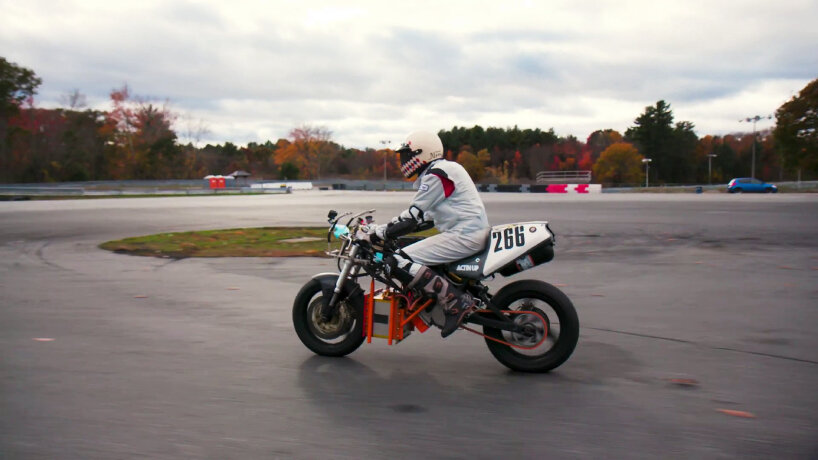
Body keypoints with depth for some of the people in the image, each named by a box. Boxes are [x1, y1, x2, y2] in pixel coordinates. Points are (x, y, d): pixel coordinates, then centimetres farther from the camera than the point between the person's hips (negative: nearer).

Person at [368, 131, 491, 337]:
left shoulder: (436, 175, -10)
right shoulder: (445, 169, 22)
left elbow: (413, 218, -15)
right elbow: (426, 216, 25)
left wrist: (378, 232, -10)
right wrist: (384, 228, 24)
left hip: (463, 236, -11)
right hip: (473, 233, 11)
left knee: (398, 263, -16)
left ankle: (455, 301, -20)